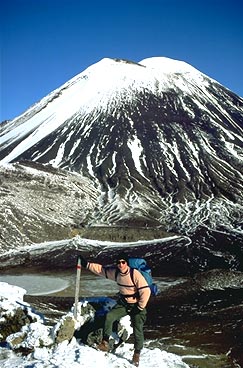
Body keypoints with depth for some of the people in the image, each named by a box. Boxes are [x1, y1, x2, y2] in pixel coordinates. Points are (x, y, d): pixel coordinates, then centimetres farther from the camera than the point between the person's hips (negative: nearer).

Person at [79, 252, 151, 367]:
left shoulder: (135, 274, -26)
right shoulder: (115, 272, -8)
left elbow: (146, 291, -25)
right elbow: (101, 269, 2)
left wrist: (140, 308, -19)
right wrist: (86, 264, -6)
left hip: (136, 305, -5)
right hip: (123, 304, 5)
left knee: (138, 330, -8)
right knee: (109, 316, -17)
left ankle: (137, 354, 13)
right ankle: (105, 343, -8)